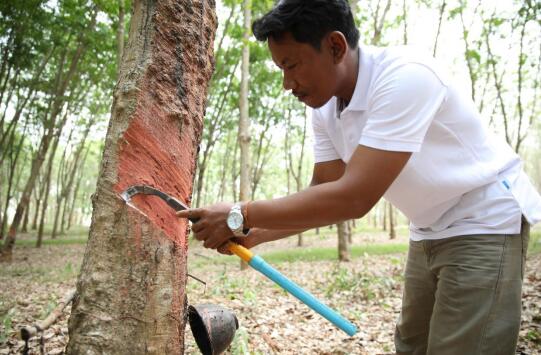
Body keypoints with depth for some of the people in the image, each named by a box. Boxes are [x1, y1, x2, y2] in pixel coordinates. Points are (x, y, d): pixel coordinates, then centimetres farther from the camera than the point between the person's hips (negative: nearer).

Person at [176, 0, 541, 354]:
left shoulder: (406, 76, -29)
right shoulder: (325, 108, -3)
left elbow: (353, 198, -34)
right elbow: (323, 195, 1)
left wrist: (241, 216, -29)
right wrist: (254, 234, -13)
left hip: (487, 221, -7)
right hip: (430, 231, 7)